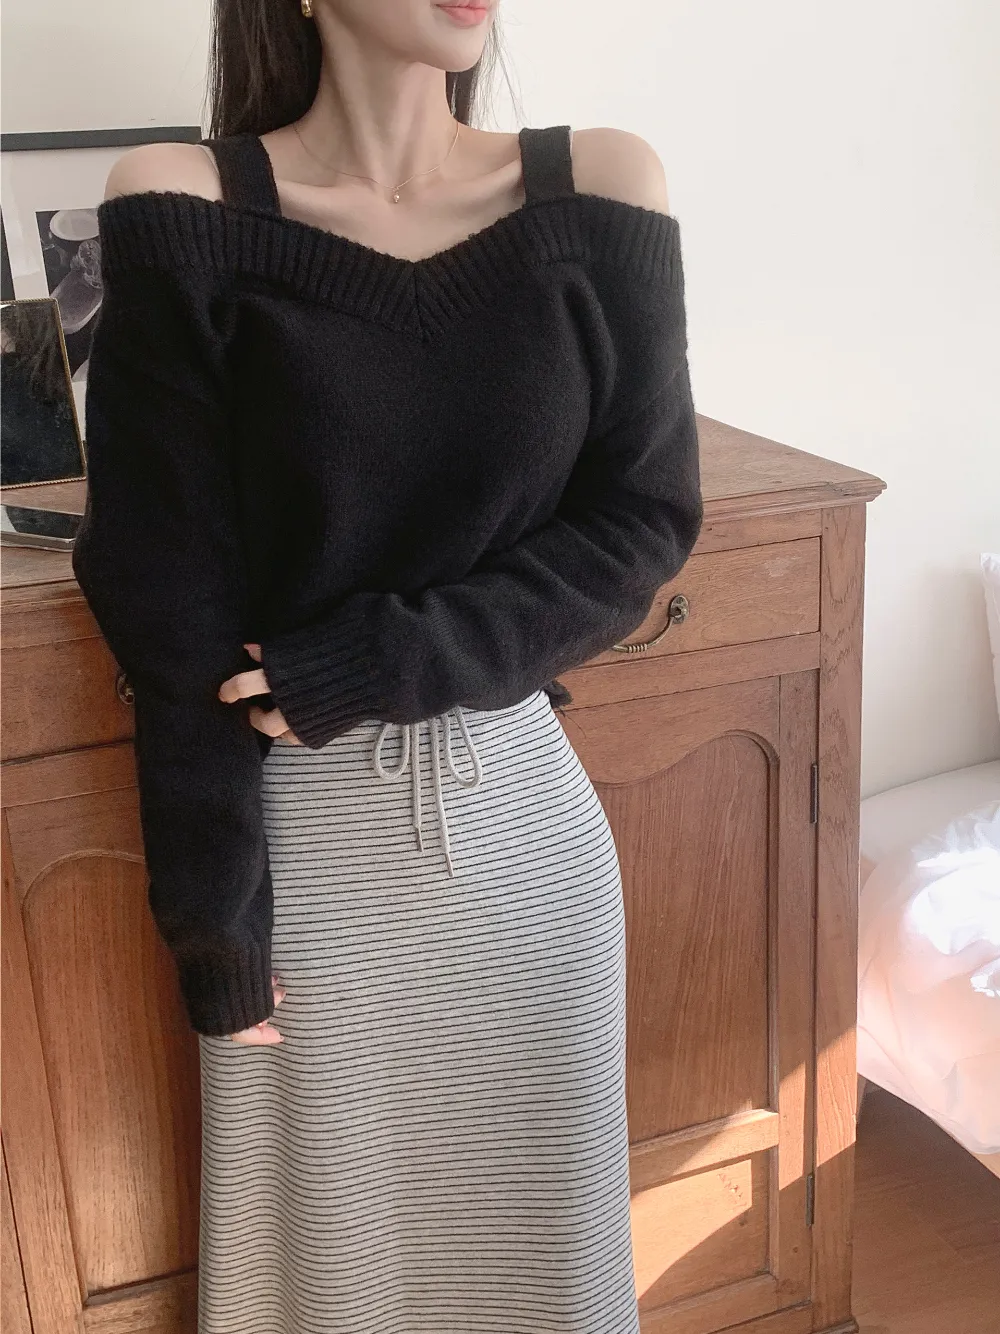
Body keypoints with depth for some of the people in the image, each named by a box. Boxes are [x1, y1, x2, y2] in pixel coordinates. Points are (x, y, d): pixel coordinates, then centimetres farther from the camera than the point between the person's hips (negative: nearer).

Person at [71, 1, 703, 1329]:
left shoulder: (598, 192, -5)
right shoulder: (185, 212, -11)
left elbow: (644, 521, -3)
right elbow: (168, 598, -11)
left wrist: (393, 660, -15)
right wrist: (213, 907, -9)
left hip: (519, 820, 2)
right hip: (303, 830, -1)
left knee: (532, 1218, 19)